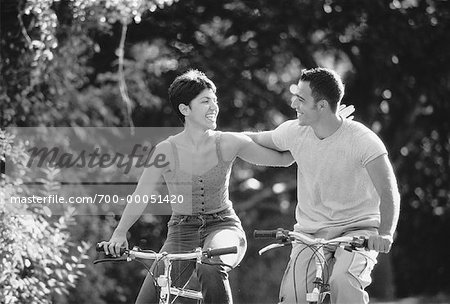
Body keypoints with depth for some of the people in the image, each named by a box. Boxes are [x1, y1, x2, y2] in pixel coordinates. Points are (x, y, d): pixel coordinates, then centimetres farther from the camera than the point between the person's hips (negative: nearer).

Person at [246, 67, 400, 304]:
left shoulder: (362, 140, -18)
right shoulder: (293, 132, -4)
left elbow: (388, 193, -19)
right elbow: (258, 140, 17)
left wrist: (385, 233, -33)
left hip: (357, 228, -4)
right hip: (311, 230, 4)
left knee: (343, 280, -34)